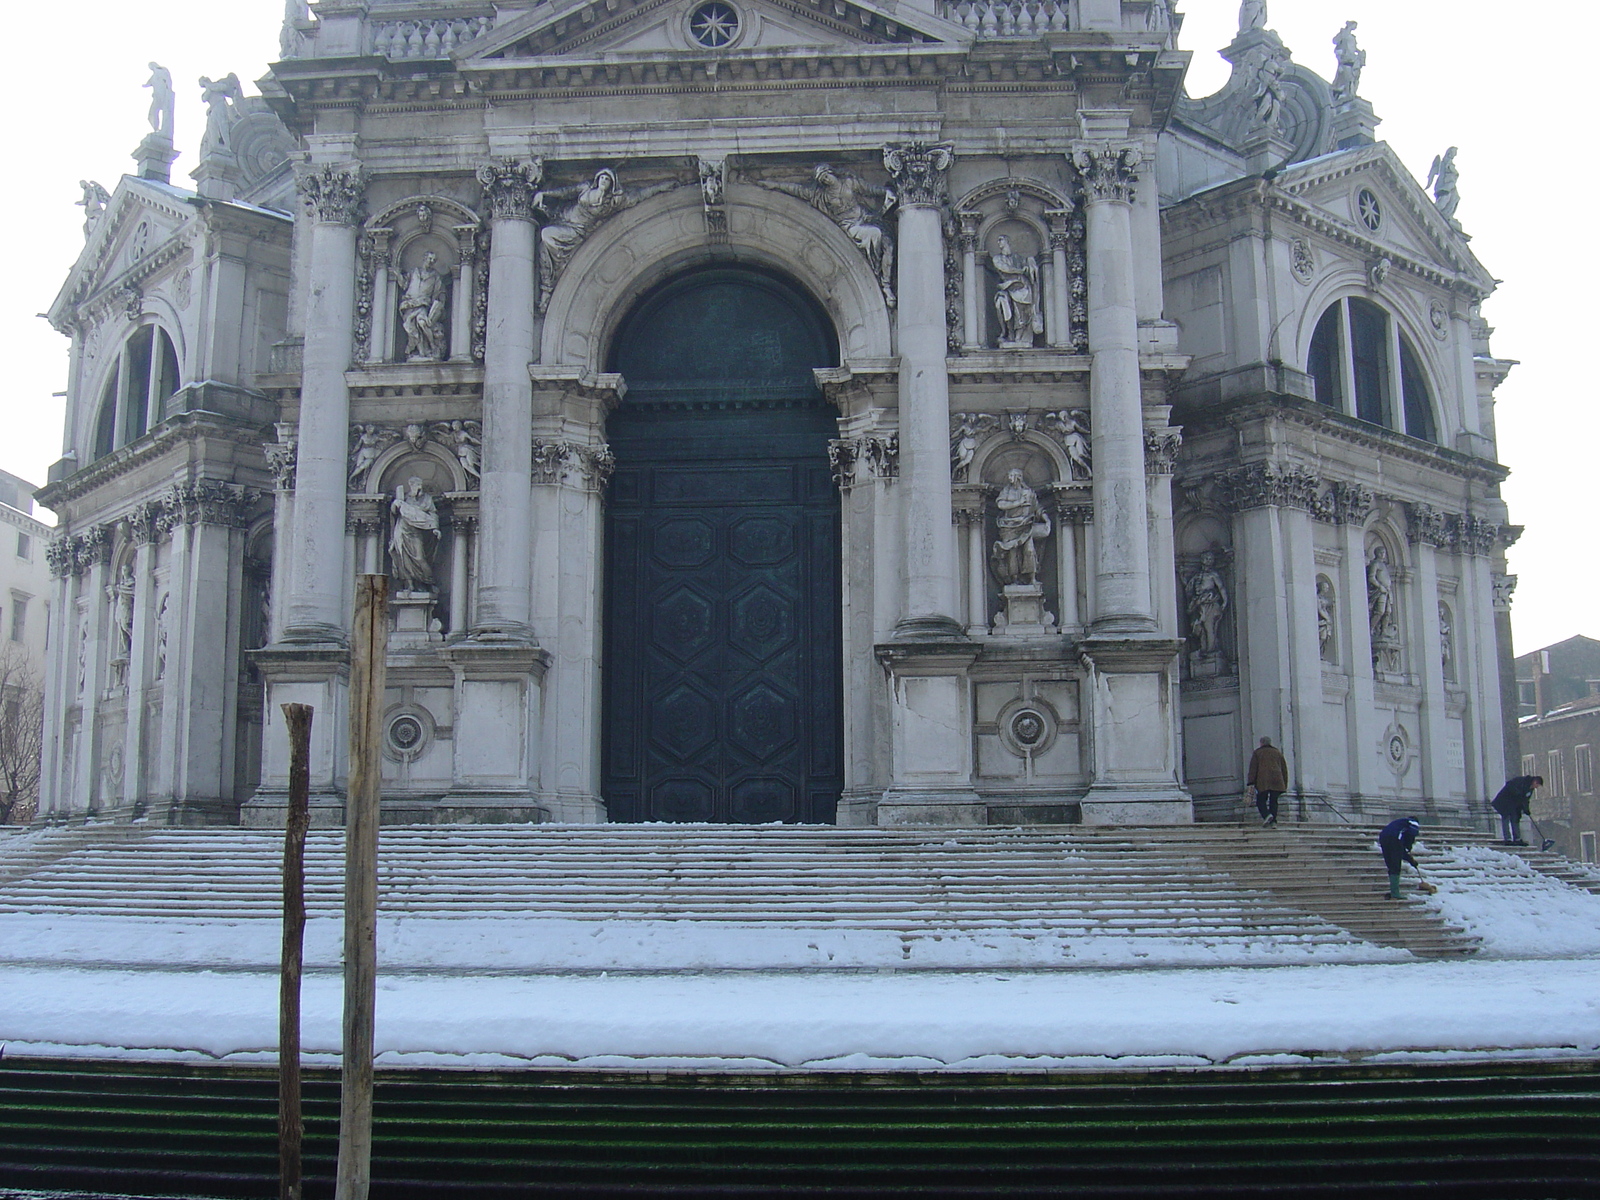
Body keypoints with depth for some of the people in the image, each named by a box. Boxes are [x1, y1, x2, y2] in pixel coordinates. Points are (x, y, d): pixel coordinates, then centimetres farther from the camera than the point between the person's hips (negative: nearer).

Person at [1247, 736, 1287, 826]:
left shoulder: (1257, 752, 10)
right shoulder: (1278, 752, 19)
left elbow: (1253, 769, 1)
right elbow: (1284, 769, 19)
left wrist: (1251, 784, -2)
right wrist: (1285, 784, 23)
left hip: (1263, 781, -3)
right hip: (1277, 781, 3)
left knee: (1261, 800, 2)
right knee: (1274, 801, 8)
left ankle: (1266, 815, -24)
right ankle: (1273, 821, -4)